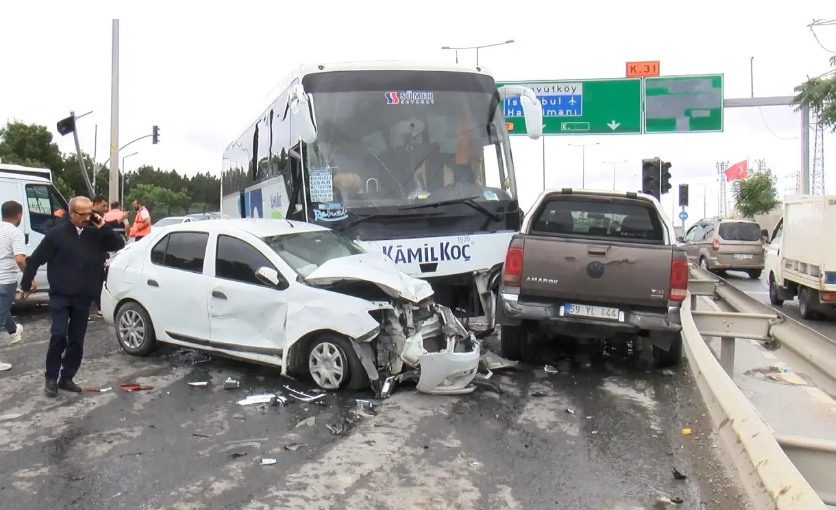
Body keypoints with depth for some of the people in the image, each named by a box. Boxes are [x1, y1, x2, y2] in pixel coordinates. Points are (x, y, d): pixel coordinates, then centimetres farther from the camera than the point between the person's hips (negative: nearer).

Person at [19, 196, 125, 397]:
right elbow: (35, 260, 0)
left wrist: (104, 228, -13)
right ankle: (51, 378, 2)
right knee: (59, 335, -13)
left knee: (76, 341, 8)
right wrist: (26, 285, 4)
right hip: (60, 296, -3)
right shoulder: (57, 233, -6)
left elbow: (119, 245, -3)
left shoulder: (96, 234, 3)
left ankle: (67, 378, 21)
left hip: (83, 298, 4)